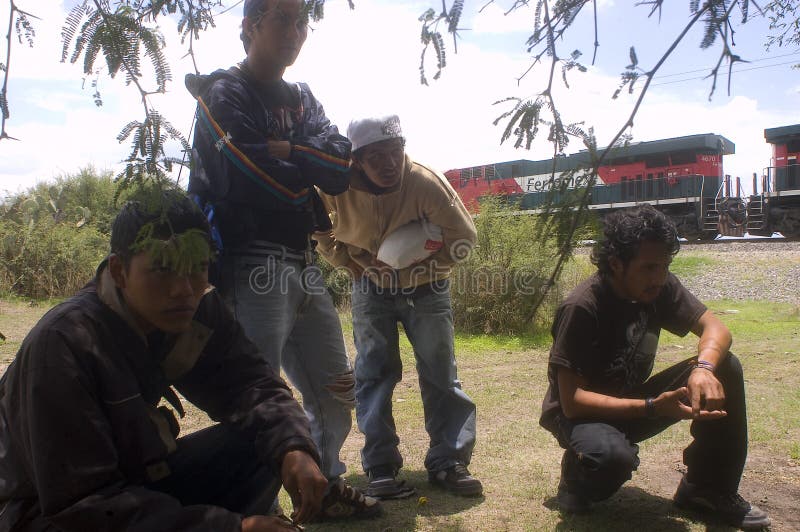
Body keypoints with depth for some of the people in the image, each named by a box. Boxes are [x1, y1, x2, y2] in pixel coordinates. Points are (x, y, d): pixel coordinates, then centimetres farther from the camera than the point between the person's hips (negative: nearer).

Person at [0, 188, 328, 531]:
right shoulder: (61, 345, -27)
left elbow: (250, 383, -11)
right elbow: (82, 502, -27)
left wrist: (293, 448, -33)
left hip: (138, 480, 6)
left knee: (267, 442, -15)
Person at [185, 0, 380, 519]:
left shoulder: (302, 98, 19)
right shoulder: (224, 93, -3)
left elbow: (340, 168, 2)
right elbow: (260, 180, -17)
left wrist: (282, 150, -10)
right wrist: (308, 171, -1)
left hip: (304, 266, 8)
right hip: (253, 267, -8)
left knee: (336, 392, 16)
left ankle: (325, 488, 33)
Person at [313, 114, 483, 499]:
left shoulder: (427, 183, -26)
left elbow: (463, 236, -16)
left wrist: (421, 265, -22)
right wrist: (350, 261, -8)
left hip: (426, 289, -1)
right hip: (370, 289, 1)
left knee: (441, 375, 0)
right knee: (373, 374, -1)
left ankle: (448, 462, 11)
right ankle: (380, 467, 8)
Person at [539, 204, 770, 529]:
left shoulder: (660, 287, -8)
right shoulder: (582, 308, -28)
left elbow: (714, 327, -8)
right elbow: (571, 400, -28)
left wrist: (704, 367, -31)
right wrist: (652, 407, -37)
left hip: (632, 401, 7)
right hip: (582, 413, -6)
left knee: (725, 368, -12)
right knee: (613, 456, -41)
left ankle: (708, 489, 4)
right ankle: (577, 480, -1)